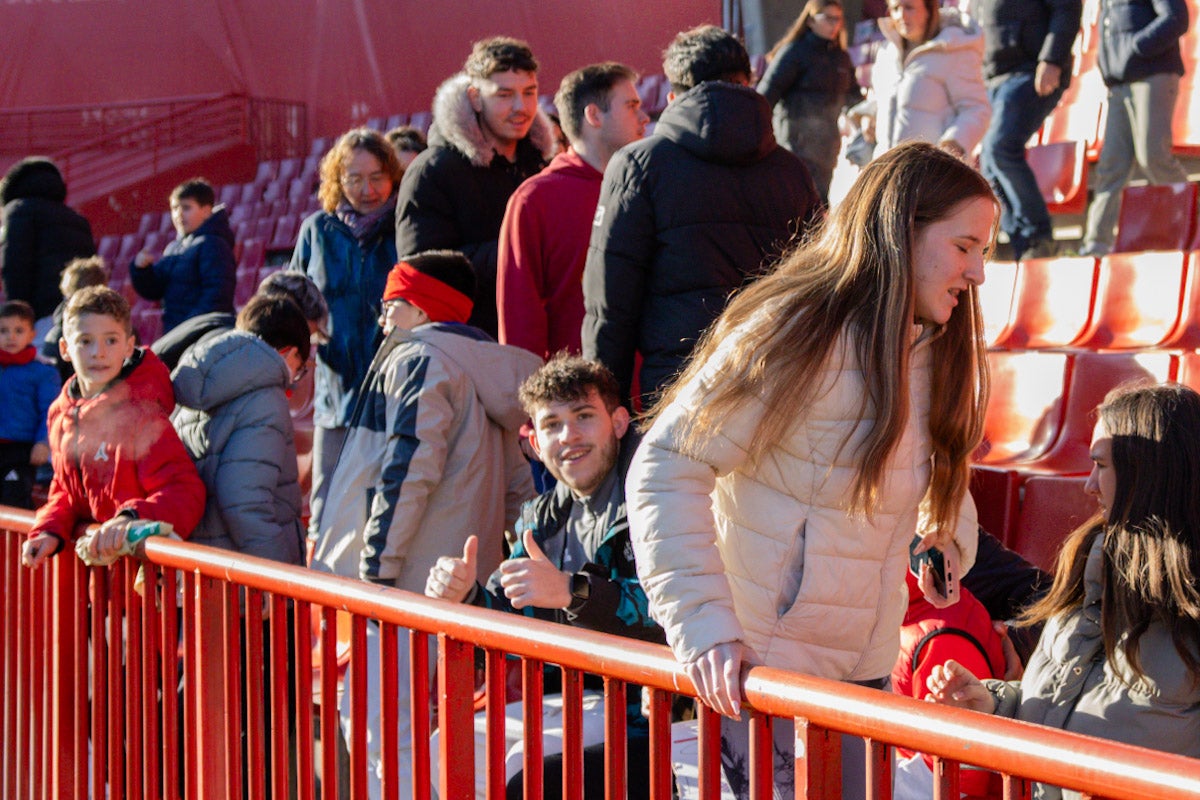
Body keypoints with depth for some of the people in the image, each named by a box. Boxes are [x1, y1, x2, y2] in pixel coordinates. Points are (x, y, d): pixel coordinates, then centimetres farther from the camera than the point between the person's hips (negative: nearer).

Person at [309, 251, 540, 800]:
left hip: (407, 587, -10)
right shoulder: (486, 368, 21)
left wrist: (375, 566, -17)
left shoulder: (417, 360, -6)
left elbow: (406, 471, -18)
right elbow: (519, 487, 22)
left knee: (387, 737, -9)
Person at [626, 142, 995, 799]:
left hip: (867, 670, 8)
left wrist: (949, 542, 3)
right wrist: (701, 625, -27)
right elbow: (665, 468, -19)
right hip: (761, 669, -8)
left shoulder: (936, 352, 8)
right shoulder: (796, 336, -18)